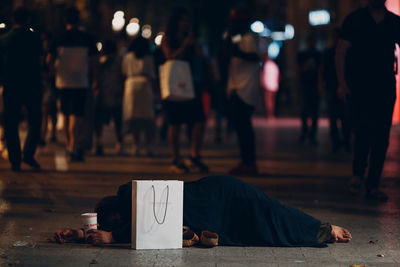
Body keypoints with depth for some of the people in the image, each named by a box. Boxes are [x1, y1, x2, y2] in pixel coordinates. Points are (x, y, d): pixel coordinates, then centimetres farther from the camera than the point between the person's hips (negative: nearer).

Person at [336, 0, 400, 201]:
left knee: (381, 139, 1)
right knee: (363, 132, -14)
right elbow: (340, 53, 1)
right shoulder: (355, 20, 2)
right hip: (358, 87, -3)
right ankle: (357, 173, 10)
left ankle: (373, 185, 9)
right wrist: (342, 83, -8)